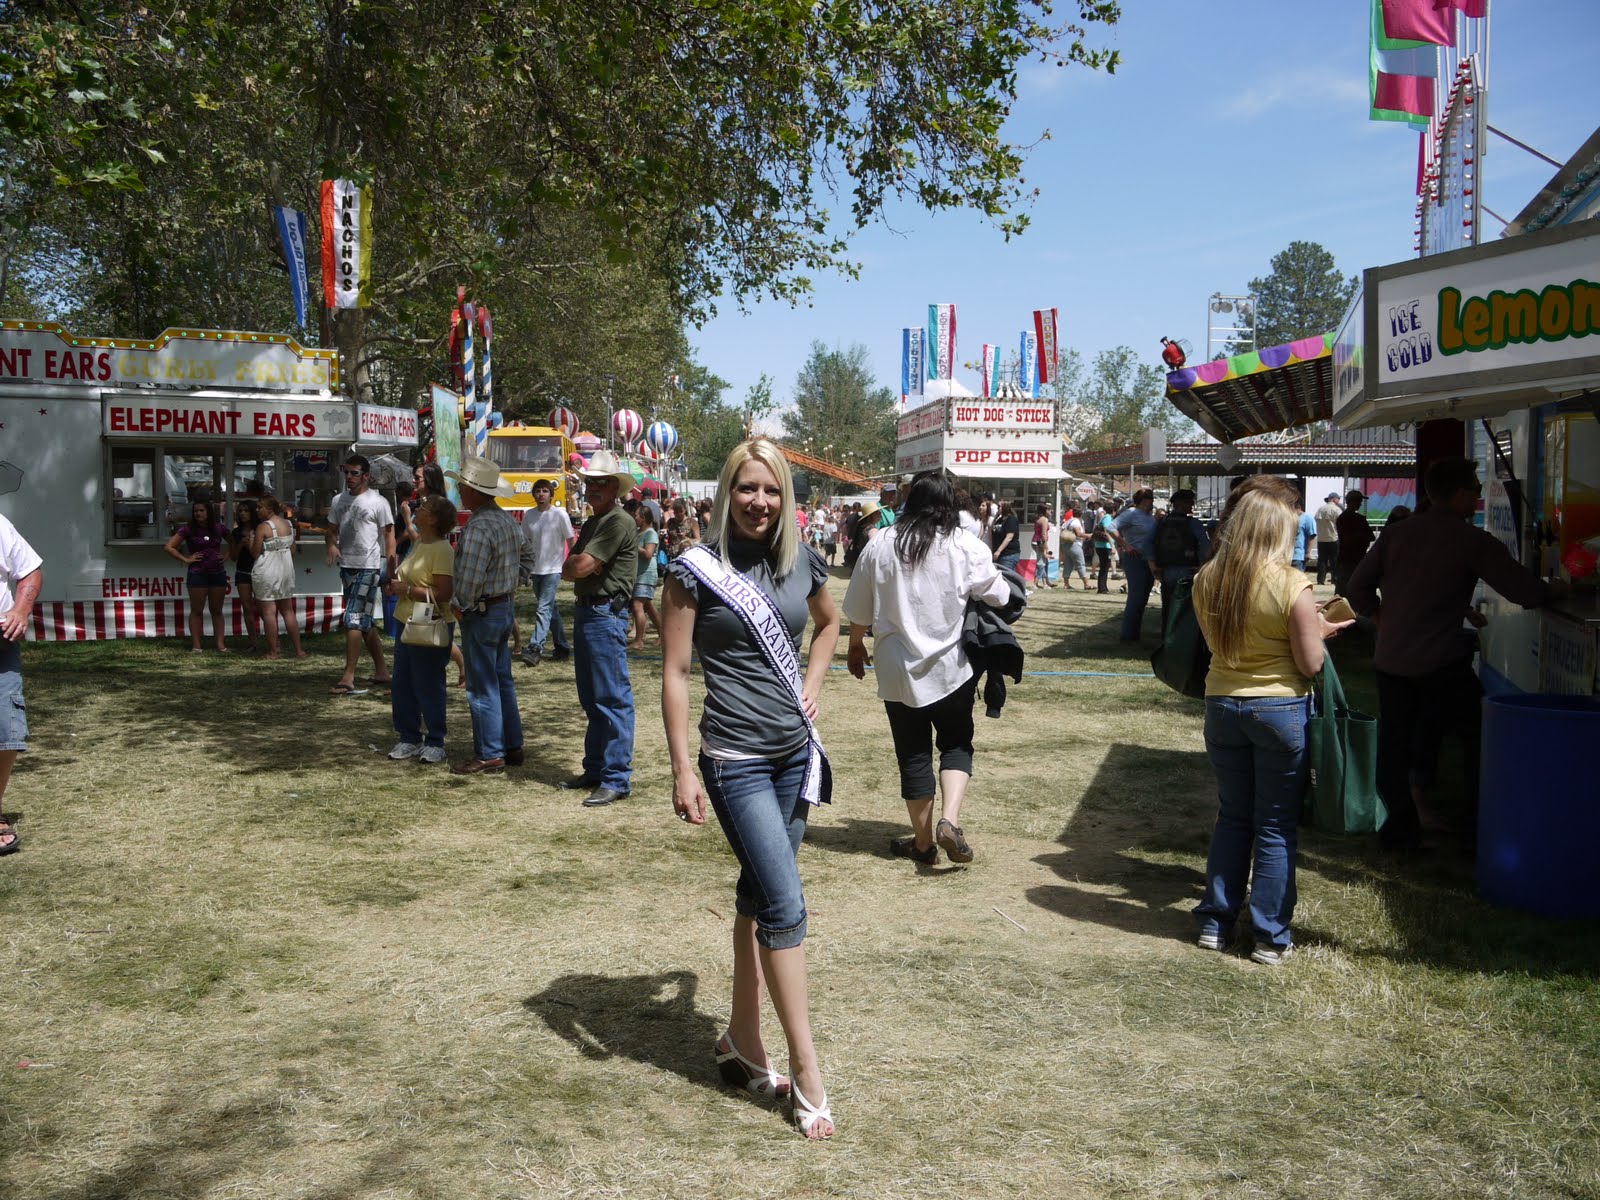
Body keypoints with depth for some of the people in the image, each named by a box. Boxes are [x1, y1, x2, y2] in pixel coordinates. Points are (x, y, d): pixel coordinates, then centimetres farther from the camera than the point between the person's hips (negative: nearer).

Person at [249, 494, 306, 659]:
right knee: (288, 610, 12)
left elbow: (255, 553, -9)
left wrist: (251, 539, 5)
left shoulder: (263, 527, -13)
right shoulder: (289, 524, 6)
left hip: (266, 571, -6)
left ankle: (273, 651, 2)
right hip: (286, 569, 6)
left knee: (269, 612, 0)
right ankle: (298, 649, 10)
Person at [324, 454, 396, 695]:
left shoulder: (377, 502, -7)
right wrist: (332, 544, -5)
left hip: (368, 567, -7)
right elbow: (332, 529, 19)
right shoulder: (339, 500, 12)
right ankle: (381, 671, 24)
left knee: (353, 620, -13)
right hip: (347, 566, 8)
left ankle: (348, 677, -12)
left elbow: (389, 535, -7)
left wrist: (392, 573, -12)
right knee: (364, 622, 13)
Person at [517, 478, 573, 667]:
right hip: (536, 569, 6)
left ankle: (535, 648, -21)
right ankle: (562, 647, 24)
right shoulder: (528, 515, 7)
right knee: (551, 609, 14)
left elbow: (570, 541, -2)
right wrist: (527, 569, 10)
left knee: (544, 609, -15)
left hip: (553, 569, -6)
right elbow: (525, 542, 14)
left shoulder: (560, 514, -6)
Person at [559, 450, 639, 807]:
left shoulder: (619, 523, -13)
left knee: (612, 699, -7)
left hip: (606, 614, -10)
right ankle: (595, 769, 25)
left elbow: (580, 567, -17)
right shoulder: (591, 524, 19)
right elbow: (570, 568, 16)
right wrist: (581, 564, -3)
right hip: (585, 612, 10)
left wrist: (576, 564, 2)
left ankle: (616, 778, -3)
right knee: (591, 698, 15)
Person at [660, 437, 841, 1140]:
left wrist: (812, 684, 10)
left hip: (795, 753, 6)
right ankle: (806, 1072, 1)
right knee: (786, 906, -9)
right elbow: (674, 673, -8)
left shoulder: (801, 563, 5)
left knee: (759, 895, 15)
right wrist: (681, 770, -12)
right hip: (736, 760, -5)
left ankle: (742, 1040, 29)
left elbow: (829, 621, 26)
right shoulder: (697, 570, -9)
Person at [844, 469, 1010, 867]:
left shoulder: (881, 547, -3)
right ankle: (950, 820, -6)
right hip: (952, 667, -1)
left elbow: (859, 610, 4)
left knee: (913, 753, 11)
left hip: (899, 669, 1)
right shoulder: (967, 547, -8)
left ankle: (923, 842, 20)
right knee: (956, 743, 16)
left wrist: (856, 646, 21)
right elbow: (1000, 597, 0)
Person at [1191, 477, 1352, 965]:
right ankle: (1271, 938, 16)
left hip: (1223, 705, 4)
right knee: (1276, 828, 7)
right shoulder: (1291, 585, -17)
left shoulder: (1206, 580, -3)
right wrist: (1319, 630, 7)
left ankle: (1216, 923, 23)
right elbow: (1310, 664, -12)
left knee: (1231, 817, 18)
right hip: (1281, 708, -4)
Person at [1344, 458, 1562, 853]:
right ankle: (1480, 819, 23)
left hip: (1390, 659, 4)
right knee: (1478, 735, 16)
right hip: (1441, 663, -4)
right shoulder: (1474, 542, -8)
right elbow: (1527, 593, -8)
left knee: (1393, 745, 11)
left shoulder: (1397, 532, 5)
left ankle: (1401, 828, 16)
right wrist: (1556, 591, 12)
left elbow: (1357, 588, 5)